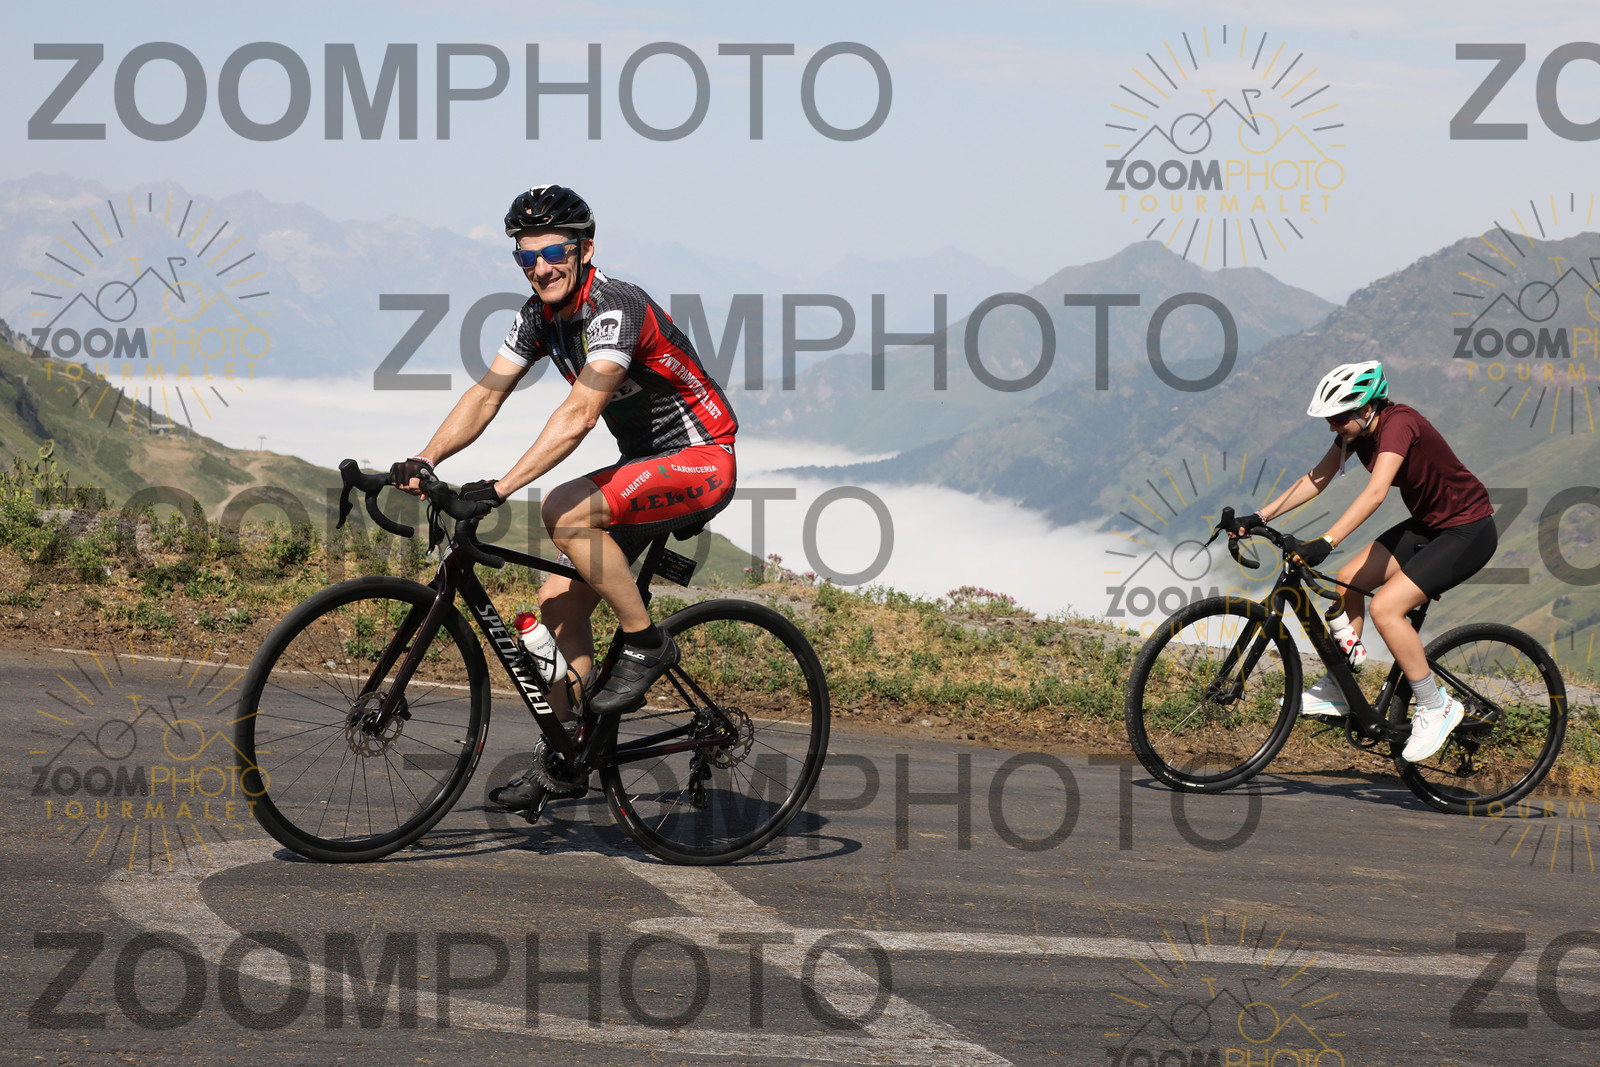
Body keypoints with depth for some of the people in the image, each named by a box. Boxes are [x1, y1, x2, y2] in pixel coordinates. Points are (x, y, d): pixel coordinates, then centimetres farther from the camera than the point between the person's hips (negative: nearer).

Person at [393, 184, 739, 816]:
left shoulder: (616, 308, -25)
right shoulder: (541, 314, 1)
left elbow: (578, 415, -36)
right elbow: (486, 395, -4)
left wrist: (502, 487, -42)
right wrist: (424, 460, -19)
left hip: (700, 462, -9)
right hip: (643, 465, 9)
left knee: (564, 511, -31)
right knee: (559, 604, 1)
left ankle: (646, 645, -15)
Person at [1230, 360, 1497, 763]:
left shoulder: (1399, 424, -27)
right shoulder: (1355, 430, -2)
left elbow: (1375, 492, -40)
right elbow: (1315, 480, 3)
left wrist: (1326, 543, -49)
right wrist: (1258, 518, -6)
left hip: (1468, 533, -9)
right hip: (1425, 525, 9)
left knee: (1385, 606, -21)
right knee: (1347, 580, 1)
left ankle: (1436, 707, -7)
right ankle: (1339, 689, 13)